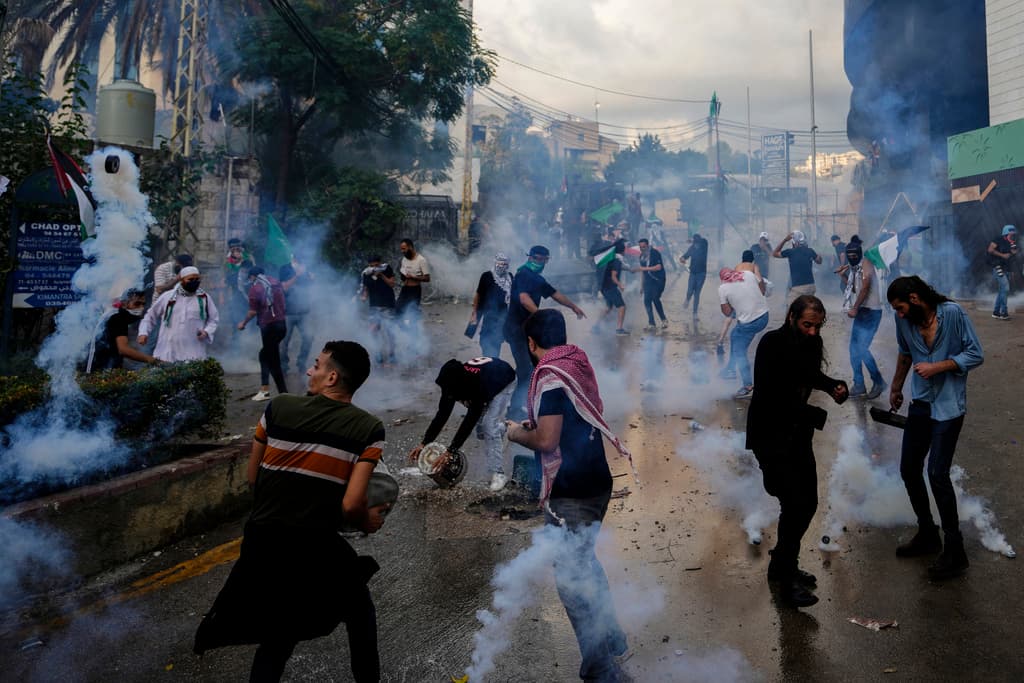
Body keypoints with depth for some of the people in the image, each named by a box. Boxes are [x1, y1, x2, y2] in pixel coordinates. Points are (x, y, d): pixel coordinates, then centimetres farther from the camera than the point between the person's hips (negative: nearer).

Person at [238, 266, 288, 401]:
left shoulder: (255, 287, -6)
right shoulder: (275, 282, 12)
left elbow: (253, 311, -8)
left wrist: (243, 323, 6)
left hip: (269, 325, -7)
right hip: (282, 323, 7)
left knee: (274, 361, -1)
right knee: (265, 354, 21)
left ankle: (284, 394, 0)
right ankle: (264, 389, 23)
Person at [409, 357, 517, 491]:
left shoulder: (478, 385, -45)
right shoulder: (452, 381, -28)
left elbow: (470, 421, -42)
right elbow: (442, 414, -21)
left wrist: (450, 451, -41)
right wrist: (424, 443, -23)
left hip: (504, 383, -6)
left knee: (490, 426, -19)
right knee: (480, 426, 5)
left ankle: (498, 474, -12)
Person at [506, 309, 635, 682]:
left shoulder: (550, 376, -19)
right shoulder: (578, 363, 7)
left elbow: (547, 441, -23)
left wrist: (519, 434, -5)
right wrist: (537, 424, 17)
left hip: (570, 491, -9)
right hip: (594, 481, 9)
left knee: (571, 577, 3)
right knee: (584, 561, 25)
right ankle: (611, 637, 39)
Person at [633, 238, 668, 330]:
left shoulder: (654, 253, -9)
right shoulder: (642, 256, 11)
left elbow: (659, 267, -19)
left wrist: (644, 268, -23)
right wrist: (641, 285, 16)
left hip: (657, 280, -7)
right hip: (648, 281, 7)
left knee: (655, 299, -15)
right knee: (647, 301, 3)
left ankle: (664, 320, -3)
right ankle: (651, 324, 9)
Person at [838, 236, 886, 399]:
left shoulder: (866, 264, -10)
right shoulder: (855, 268, 14)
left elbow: (865, 288, -19)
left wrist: (854, 308, -18)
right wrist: (843, 276, 9)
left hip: (871, 312, -9)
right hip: (861, 312, 9)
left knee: (862, 349, -13)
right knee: (854, 349, 8)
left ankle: (878, 382, 2)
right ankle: (859, 385, 14)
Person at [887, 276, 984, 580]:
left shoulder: (953, 313, -16)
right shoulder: (904, 320, -1)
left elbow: (976, 355, -12)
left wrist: (936, 367, -22)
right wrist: (896, 388, 24)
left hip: (948, 406, -6)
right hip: (920, 403, 6)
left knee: (937, 473, -12)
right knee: (909, 469, 9)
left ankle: (955, 552, 2)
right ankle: (927, 535, 27)